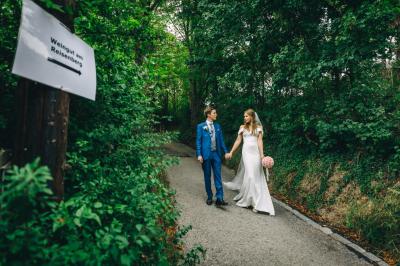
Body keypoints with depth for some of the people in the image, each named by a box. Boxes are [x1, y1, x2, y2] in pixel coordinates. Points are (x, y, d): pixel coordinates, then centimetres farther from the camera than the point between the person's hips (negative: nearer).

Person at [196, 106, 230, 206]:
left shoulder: (217, 126, 9)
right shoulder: (200, 126, -1)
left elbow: (221, 140, 12)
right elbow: (198, 141, -3)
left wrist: (226, 152, 6)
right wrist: (199, 155, -10)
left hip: (216, 154, 3)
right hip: (206, 154, -2)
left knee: (218, 176, 0)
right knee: (207, 176, 8)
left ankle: (219, 198, 2)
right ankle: (209, 197, 22)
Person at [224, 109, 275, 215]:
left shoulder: (258, 127, 6)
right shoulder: (242, 127, 9)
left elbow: (260, 141, 0)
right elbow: (238, 141, 10)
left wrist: (262, 154, -9)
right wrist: (231, 152, 6)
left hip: (256, 152, 0)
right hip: (246, 152, 0)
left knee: (256, 175, -1)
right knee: (249, 174, -7)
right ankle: (254, 201, 6)